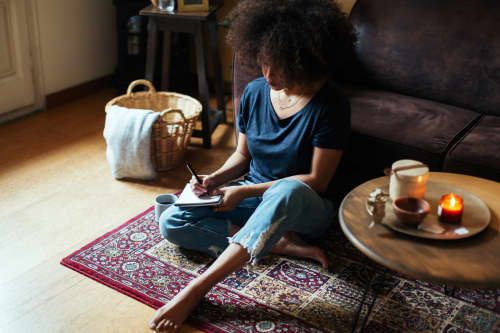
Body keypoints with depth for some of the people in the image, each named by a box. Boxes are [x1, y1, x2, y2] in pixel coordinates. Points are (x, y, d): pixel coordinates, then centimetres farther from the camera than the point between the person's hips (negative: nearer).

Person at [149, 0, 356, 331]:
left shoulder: (330, 105, -17)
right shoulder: (255, 92, -1)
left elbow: (317, 180, -17)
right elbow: (242, 154, 10)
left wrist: (245, 191, -21)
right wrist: (216, 179, -12)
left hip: (304, 207, -5)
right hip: (252, 196, 6)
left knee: (288, 190, -44)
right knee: (171, 222, -15)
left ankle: (197, 288, -42)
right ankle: (285, 244, -21)